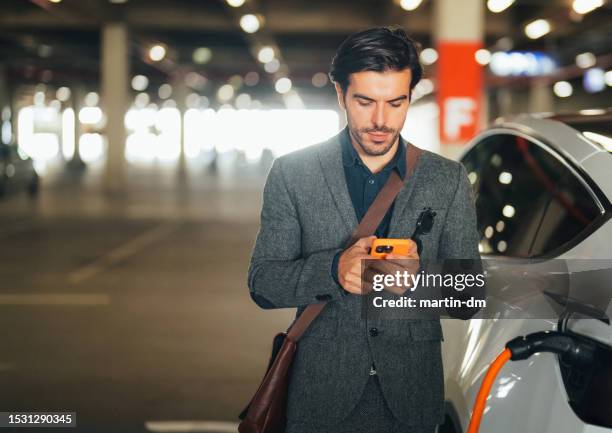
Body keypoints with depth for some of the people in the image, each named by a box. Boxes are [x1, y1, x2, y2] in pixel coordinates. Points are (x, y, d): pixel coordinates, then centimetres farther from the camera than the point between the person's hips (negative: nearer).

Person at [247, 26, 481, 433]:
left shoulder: (449, 179, 0)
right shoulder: (292, 173, -3)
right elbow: (262, 282, -4)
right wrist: (333, 270, -23)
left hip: (410, 397, 1)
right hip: (321, 393, -1)